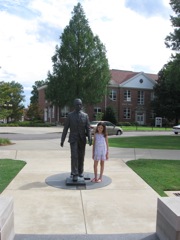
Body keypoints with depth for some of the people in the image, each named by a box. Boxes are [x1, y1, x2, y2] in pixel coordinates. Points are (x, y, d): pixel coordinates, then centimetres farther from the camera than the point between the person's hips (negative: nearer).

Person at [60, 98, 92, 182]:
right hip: (73, 139, -2)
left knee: (81, 156, 10)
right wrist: (62, 140, -1)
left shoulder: (85, 115, 2)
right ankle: (75, 174, -5)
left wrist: (90, 139, -16)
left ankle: (80, 171, 28)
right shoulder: (70, 115, -1)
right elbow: (65, 128, 0)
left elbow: (88, 128, -2)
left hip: (82, 139, 2)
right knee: (74, 156, -11)